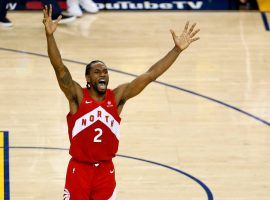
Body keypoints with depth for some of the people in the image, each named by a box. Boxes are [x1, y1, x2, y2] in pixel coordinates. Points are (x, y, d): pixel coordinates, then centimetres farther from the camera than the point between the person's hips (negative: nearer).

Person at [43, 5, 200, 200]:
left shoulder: (117, 97, -1)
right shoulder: (77, 96, -9)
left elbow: (150, 75, -5)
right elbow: (60, 68, -23)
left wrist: (177, 49, -12)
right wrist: (49, 35, -39)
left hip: (106, 171, 3)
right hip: (79, 169, -3)